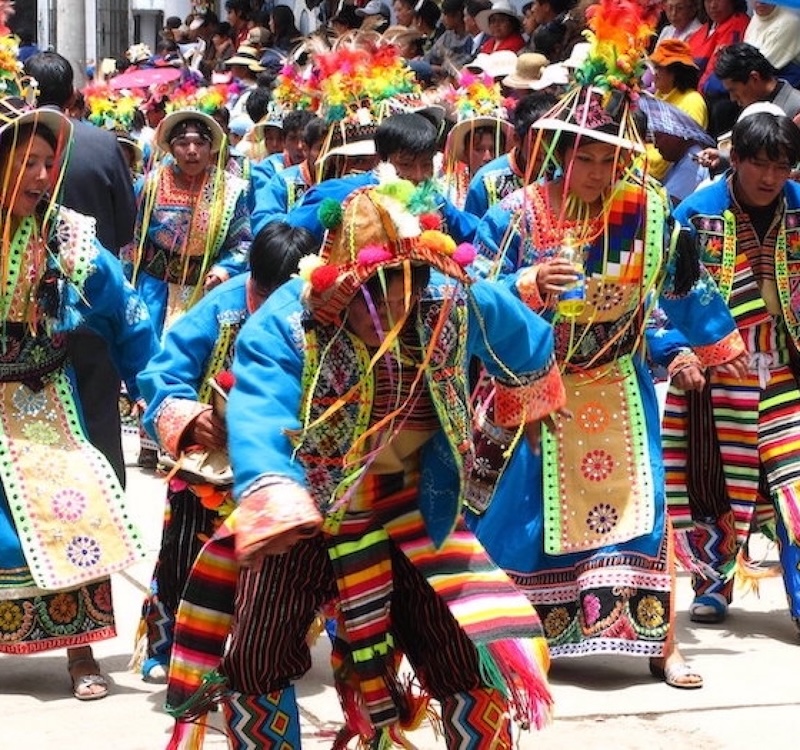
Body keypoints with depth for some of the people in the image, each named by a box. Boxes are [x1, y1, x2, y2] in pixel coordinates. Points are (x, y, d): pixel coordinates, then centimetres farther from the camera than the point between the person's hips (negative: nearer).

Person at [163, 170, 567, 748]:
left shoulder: (455, 303, -15)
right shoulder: (283, 326, -25)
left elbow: (523, 346, 8)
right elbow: (259, 415, -41)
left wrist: (529, 386, 28)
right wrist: (271, 493, -61)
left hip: (415, 513, 2)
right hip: (305, 514, -1)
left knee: (475, 661, -1)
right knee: (254, 664, 7)